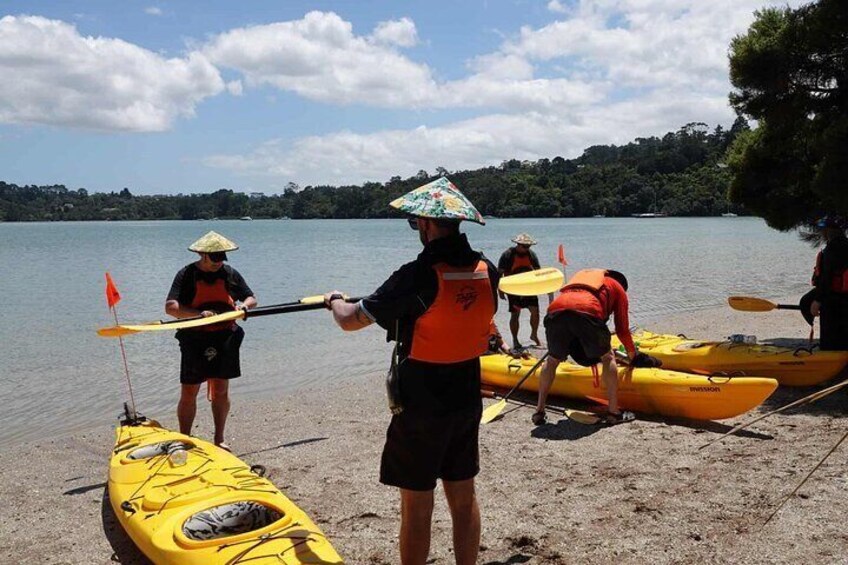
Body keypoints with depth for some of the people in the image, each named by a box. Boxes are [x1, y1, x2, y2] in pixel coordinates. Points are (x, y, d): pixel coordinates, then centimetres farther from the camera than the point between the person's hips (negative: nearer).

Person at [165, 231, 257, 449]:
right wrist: (199, 313, -29)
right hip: (195, 339, -3)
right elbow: (170, 307, -14)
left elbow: (251, 298, 15)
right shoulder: (187, 274, -4)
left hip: (225, 338, 3)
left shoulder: (230, 274, 7)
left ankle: (219, 439, 19)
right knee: (189, 392, -1)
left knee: (221, 390, 8)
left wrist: (244, 305, -10)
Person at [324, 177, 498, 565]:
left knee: (417, 506, 6)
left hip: (420, 406, -6)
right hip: (468, 400, 6)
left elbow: (349, 321, -15)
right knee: (463, 497, 17)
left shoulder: (418, 276, -21)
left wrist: (335, 301, 9)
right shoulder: (487, 271, -3)